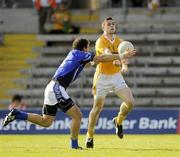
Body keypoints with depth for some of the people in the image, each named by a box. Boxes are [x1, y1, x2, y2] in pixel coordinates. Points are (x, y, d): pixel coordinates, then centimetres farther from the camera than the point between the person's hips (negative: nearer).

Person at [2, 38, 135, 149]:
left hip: (51, 89, 9)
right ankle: (74, 145, -4)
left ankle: (17, 114, 12)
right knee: (77, 115, -7)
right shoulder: (79, 54, -4)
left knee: (46, 121, 15)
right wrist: (122, 56, -3)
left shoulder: (74, 54, 21)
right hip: (57, 89, -9)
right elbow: (102, 58, -8)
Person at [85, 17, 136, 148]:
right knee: (97, 108, -3)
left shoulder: (119, 41, 4)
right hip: (102, 77, -4)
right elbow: (106, 53, -35)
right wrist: (115, 61, -56)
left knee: (130, 102, -10)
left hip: (117, 77, 4)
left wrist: (124, 64, -33)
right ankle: (89, 136, 14)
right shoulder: (100, 42, -14)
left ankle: (118, 121, 19)